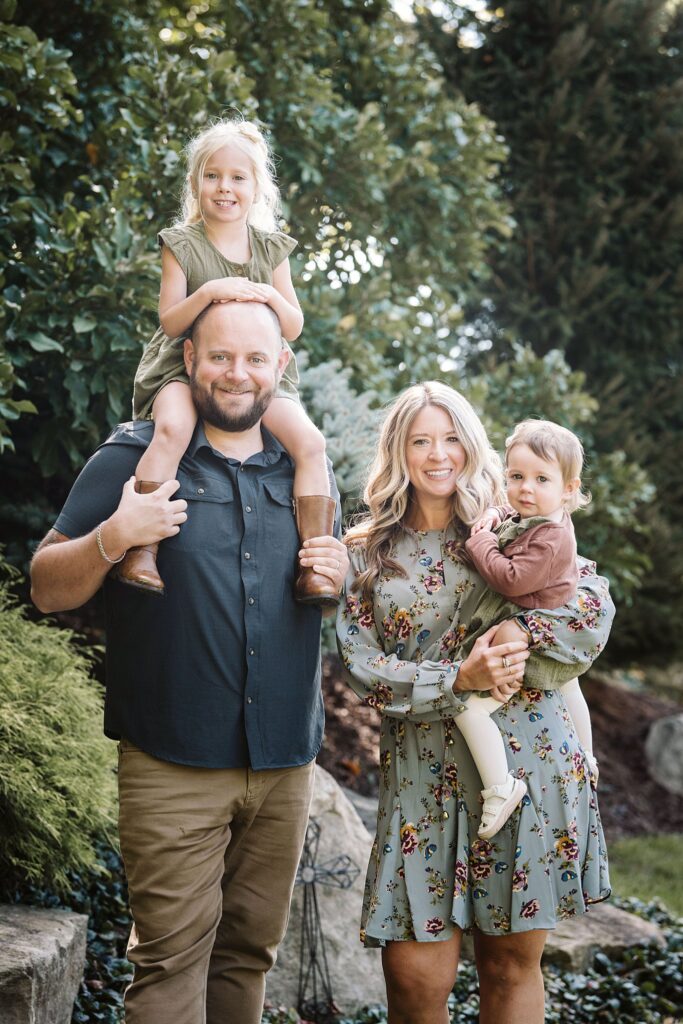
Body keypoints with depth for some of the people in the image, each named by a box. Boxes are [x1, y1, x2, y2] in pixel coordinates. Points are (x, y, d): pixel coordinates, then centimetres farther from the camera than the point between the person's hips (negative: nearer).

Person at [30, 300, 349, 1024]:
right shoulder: (134, 458, -1)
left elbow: (335, 591, 25)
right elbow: (47, 589, -1)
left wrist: (339, 577, 1)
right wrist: (112, 538, -20)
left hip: (283, 761, 5)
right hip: (174, 765, -4)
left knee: (250, 948, 13)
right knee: (172, 953, -6)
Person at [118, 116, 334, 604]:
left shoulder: (271, 249, 10)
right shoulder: (182, 245, 2)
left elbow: (294, 327, 8)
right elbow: (169, 321, -5)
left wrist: (269, 295, -13)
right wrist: (209, 292, -22)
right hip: (186, 367, -3)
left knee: (309, 440, -21)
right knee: (174, 427, -36)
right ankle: (142, 549, -31)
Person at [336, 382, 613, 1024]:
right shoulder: (368, 554, 7)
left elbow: (594, 604, -1)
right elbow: (361, 665, -2)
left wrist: (519, 636, -16)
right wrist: (459, 679, -14)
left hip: (527, 763, 0)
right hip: (425, 772, 0)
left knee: (513, 960, 7)